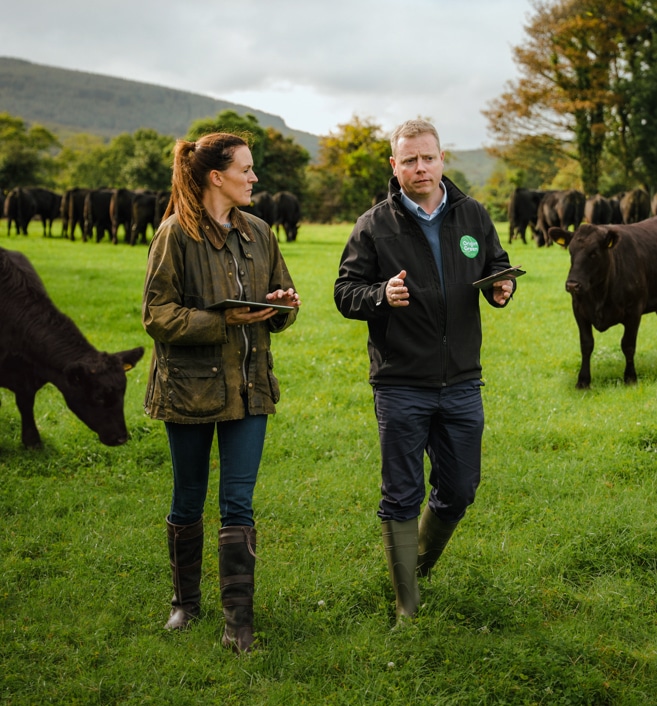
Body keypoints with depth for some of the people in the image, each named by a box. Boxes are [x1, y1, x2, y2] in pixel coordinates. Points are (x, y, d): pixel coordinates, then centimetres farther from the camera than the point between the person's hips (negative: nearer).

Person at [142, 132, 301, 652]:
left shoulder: (258, 233, 9)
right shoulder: (176, 234, -8)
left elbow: (281, 309, 17)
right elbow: (157, 314, -12)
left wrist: (283, 306, -7)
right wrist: (224, 319, -23)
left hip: (249, 386, 4)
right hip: (190, 385, -3)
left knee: (239, 505, -1)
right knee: (188, 501, 12)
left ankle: (239, 622, 4)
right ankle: (186, 601, 31)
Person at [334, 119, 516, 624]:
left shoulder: (474, 216, 6)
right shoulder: (374, 226, -4)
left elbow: (498, 265, 18)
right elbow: (345, 292, -2)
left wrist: (502, 288, -5)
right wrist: (381, 295, -23)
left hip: (462, 384, 4)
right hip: (401, 387, -3)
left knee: (460, 490, 14)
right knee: (402, 497, 4)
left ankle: (422, 563, 43)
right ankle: (407, 606, 17)